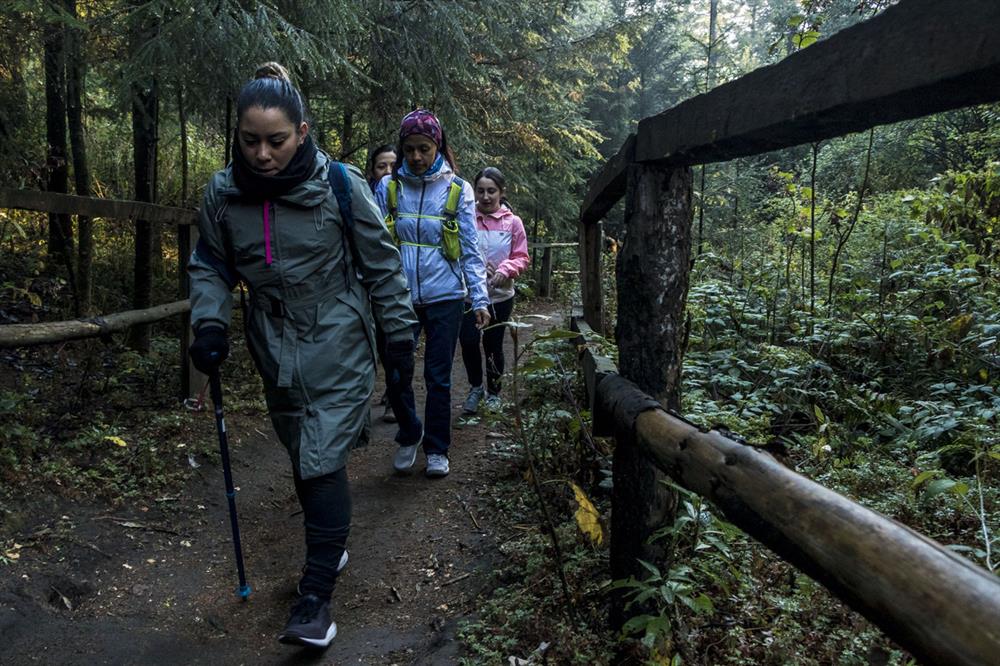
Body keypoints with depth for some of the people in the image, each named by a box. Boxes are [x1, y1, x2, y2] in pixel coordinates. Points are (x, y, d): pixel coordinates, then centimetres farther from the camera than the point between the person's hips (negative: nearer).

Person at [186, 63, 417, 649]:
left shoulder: (339, 184, -13)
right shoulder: (223, 193, -4)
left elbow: (381, 263, -5)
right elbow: (211, 267, 9)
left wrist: (400, 332, -2)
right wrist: (209, 322, -7)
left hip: (338, 348, -4)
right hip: (276, 352, 5)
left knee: (323, 463, -9)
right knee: (303, 460, 17)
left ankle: (317, 598, 3)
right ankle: (329, 549, 40)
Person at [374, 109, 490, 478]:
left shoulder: (458, 190, 0)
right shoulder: (388, 187, 1)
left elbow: (470, 250, 1)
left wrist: (480, 299, -4)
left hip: (445, 298, -1)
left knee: (438, 377, 7)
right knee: (396, 375, 3)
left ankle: (437, 449, 25)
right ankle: (409, 435, 31)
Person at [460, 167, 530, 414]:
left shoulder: (513, 222, -2)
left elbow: (522, 258, 1)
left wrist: (506, 270, -17)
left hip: (501, 295, 1)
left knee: (493, 344, 10)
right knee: (468, 340, -11)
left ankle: (493, 392, 31)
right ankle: (475, 387, 17)